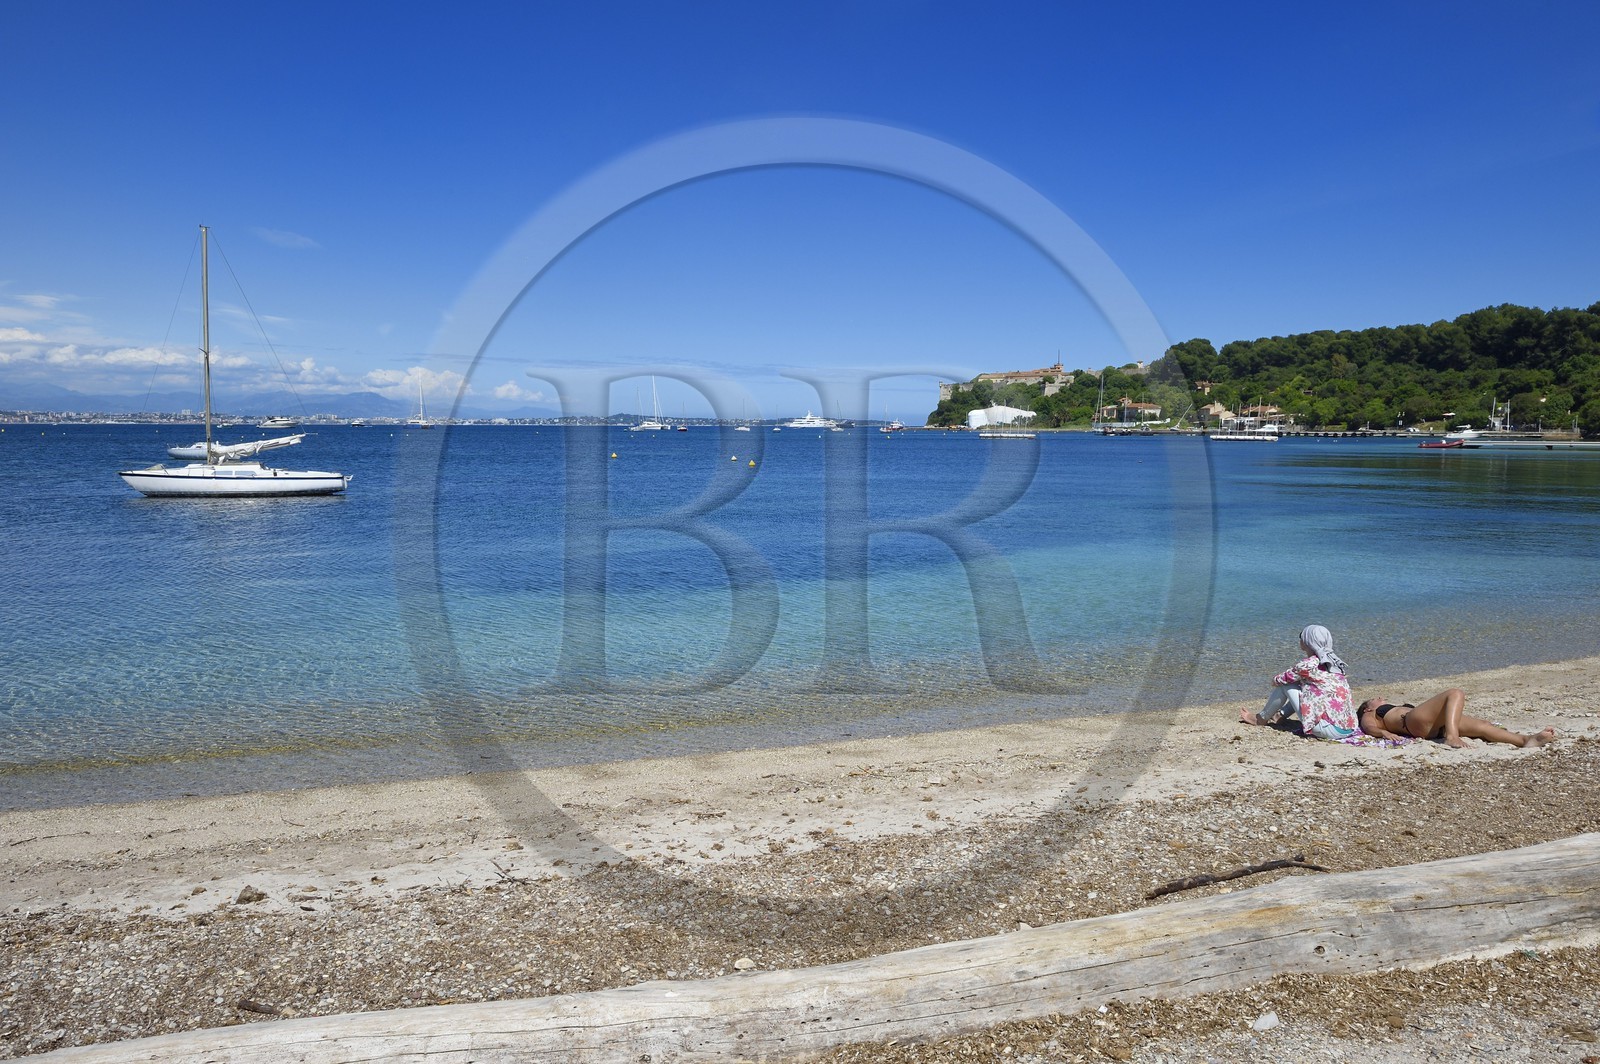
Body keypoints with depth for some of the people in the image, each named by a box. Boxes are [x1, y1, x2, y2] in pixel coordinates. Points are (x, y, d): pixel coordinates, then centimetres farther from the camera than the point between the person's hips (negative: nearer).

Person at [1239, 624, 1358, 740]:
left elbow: (1276, 681, 3)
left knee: (1285, 684, 4)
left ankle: (1261, 718, 22)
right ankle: (1280, 714, 37)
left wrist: (1275, 680, 30)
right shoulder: (1333, 662, 12)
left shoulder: (1308, 664, -11)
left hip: (1330, 730, -8)